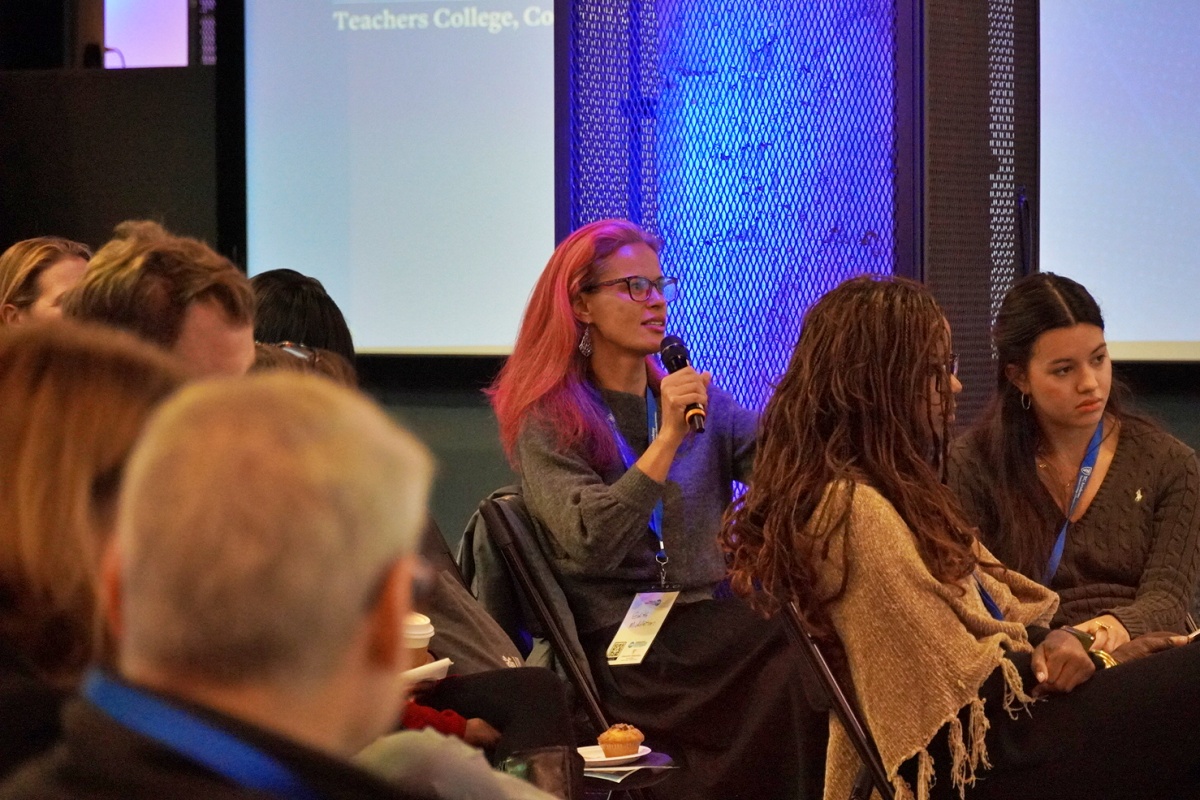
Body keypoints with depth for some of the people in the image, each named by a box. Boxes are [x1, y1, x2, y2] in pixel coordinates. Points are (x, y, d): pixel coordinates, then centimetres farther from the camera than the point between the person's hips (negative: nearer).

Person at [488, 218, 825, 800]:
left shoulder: (696, 397, 17)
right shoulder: (548, 422, 1)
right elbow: (591, 545, -14)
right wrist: (667, 439, -16)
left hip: (709, 618, 5)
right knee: (793, 661, -27)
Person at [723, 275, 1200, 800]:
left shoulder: (889, 487, 13)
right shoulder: (851, 509, -19)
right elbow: (967, 677, -17)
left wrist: (1054, 640, -3)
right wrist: (1101, 661, -6)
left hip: (997, 724, 10)